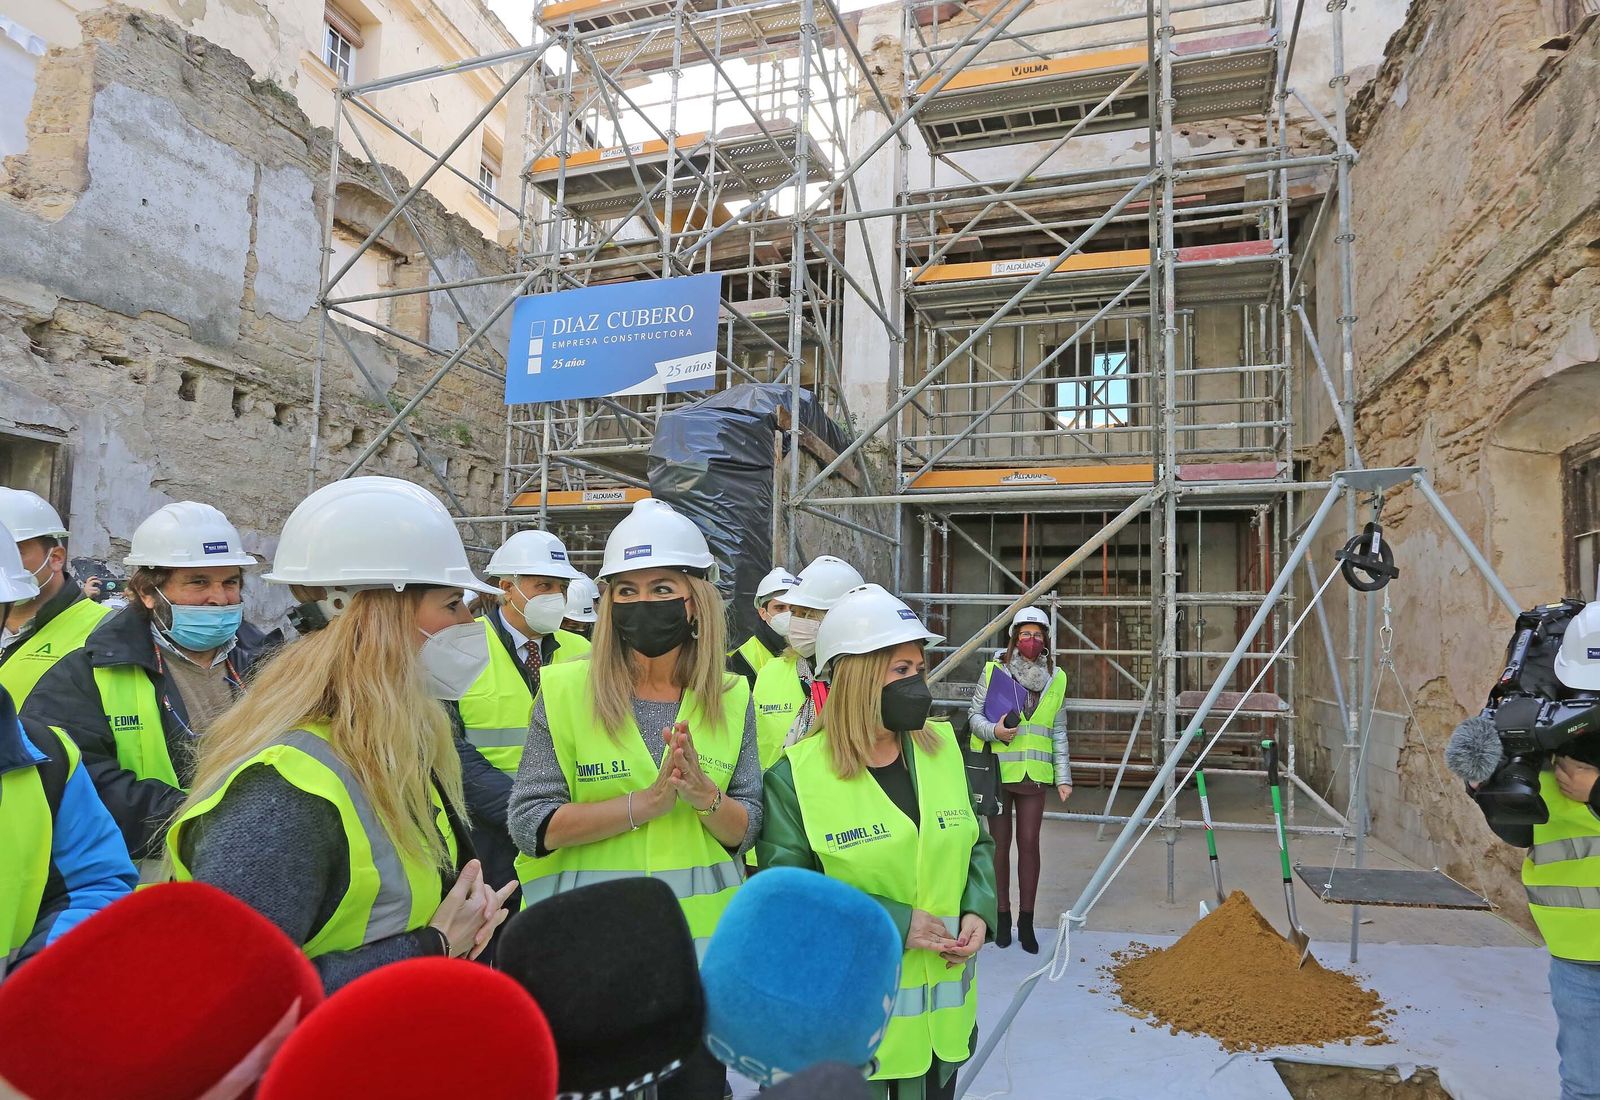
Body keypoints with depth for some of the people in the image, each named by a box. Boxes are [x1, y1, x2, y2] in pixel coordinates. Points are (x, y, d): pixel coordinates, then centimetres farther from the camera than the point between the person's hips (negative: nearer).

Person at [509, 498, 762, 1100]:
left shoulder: (730, 700, 0)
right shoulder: (565, 689, -8)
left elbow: (746, 831, 2)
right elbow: (530, 825, -13)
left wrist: (705, 794, -20)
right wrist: (647, 801, -23)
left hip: (702, 938, 3)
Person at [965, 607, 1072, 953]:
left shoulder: (1056, 678, 7)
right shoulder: (994, 670, -1)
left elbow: (1059, 732, 10)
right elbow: (974, 714, 2)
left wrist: (1063, 776, 6)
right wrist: (993, 730, -19)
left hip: (1034, 774, 2)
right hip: (998, 770, -1)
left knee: (1029, 844, 3)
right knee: (1000, 843, 8)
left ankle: (1026, 921, 15)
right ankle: (1003, 916, 21)